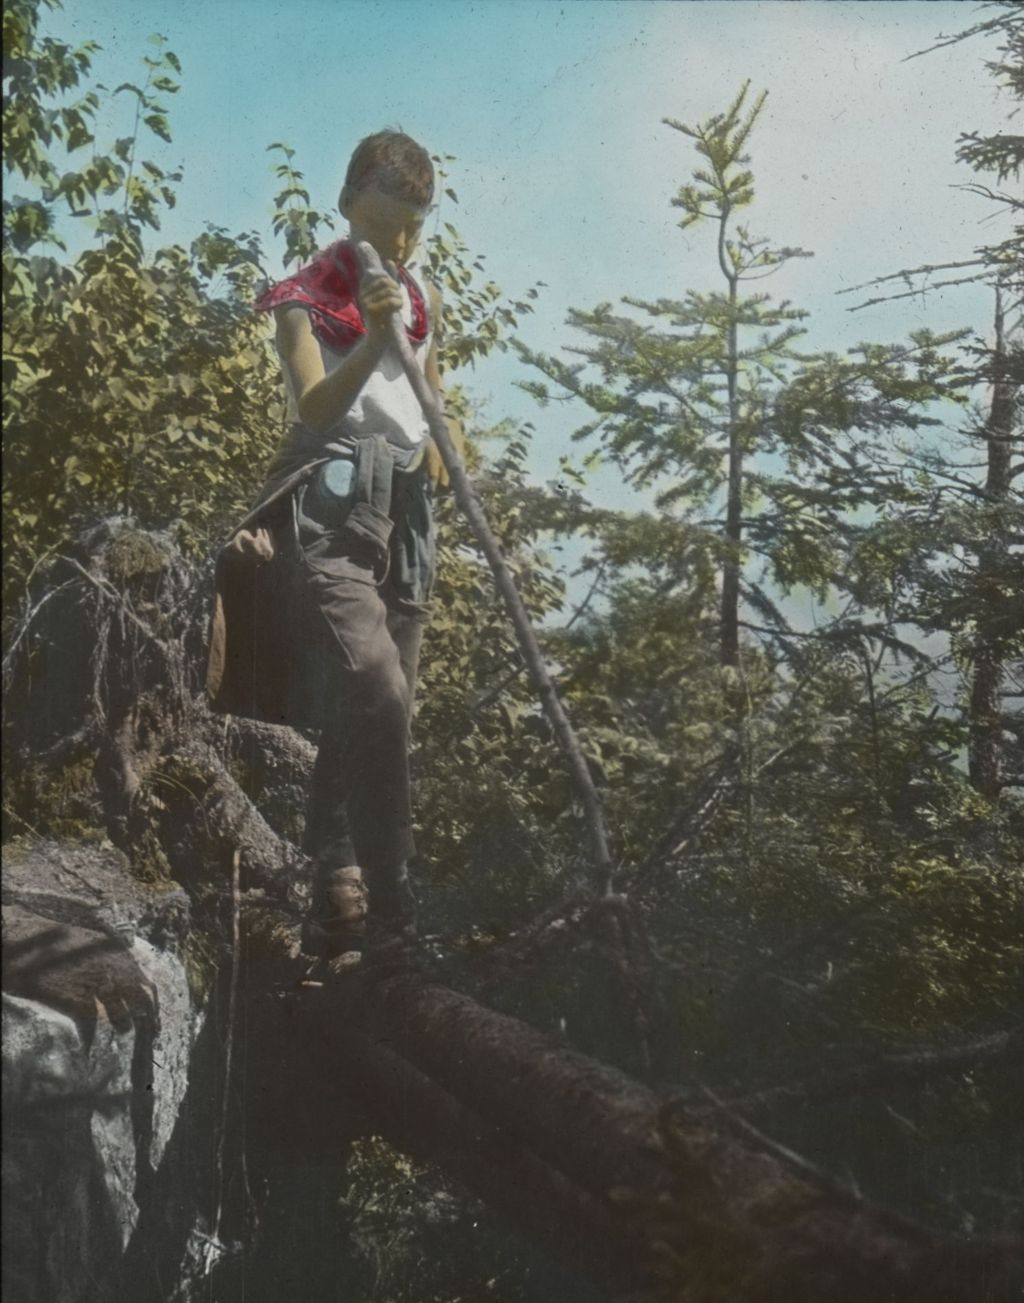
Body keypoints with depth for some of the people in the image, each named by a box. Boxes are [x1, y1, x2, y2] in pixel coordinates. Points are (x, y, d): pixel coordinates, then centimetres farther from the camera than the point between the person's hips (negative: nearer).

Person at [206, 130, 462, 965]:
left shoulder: (425, 299, 17)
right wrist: (373, 341, -31)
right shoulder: (306, 298, -1)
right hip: (330, 504, -6)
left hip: (407, 508, 6)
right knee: (373, 691, -24)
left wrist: (444, 443, 18)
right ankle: (388, 908, -18)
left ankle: (339, 900, 18)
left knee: (372, 706, 7)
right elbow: (315, 406, -17)